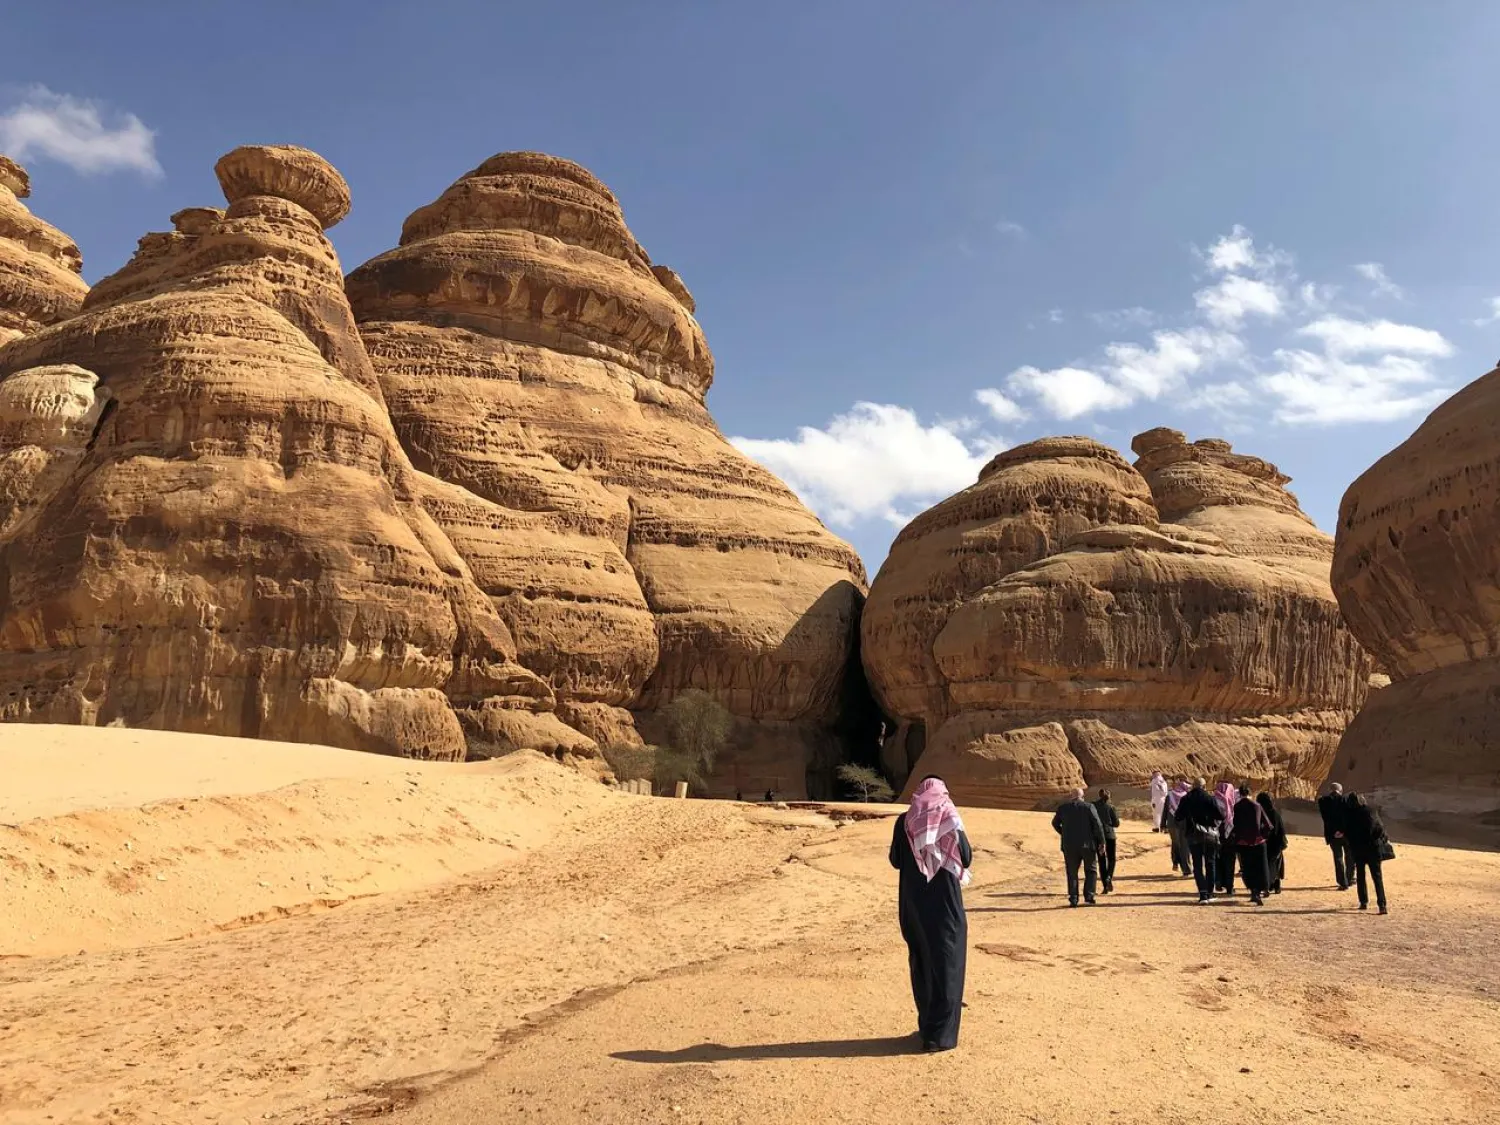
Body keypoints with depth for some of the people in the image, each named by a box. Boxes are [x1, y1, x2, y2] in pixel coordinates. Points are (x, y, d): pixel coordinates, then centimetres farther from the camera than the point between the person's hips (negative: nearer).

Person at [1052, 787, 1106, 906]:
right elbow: (1097, 825, -9)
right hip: (1087, 844, -2)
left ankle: (1073, 899, 4)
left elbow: (1055, 823, 15)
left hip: (1069, 846, 2)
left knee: (1072, 873, 9)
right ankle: (1089, 896, 1)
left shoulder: (1063, 807, 4)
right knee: (1091, 871, 12)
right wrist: (1101, 842, -1)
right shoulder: (1089, 807, -5)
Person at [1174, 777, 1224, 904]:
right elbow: (1220, 816, -11)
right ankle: (1209, 893, 16)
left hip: (1194, 836, 0)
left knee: (1198, 865, 4)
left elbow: (1178, 818, -1)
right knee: (1210, 864, 14)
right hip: (1210, 835, 0)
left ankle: (1203, 894, -8)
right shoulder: (1210, 798, -7)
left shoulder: (1185, 799, -1)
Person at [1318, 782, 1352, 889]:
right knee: (1349, 857, 19)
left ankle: (1343, 883, 3)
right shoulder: (1345, 800, -1)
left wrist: (1334, 830, -8)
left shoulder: (1323, 801, 1)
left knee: (1338, 858, 7)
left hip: (1333, 834, 0)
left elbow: (1326, 818, -7)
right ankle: (1350, 879, 29)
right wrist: (1343, 830, -13)